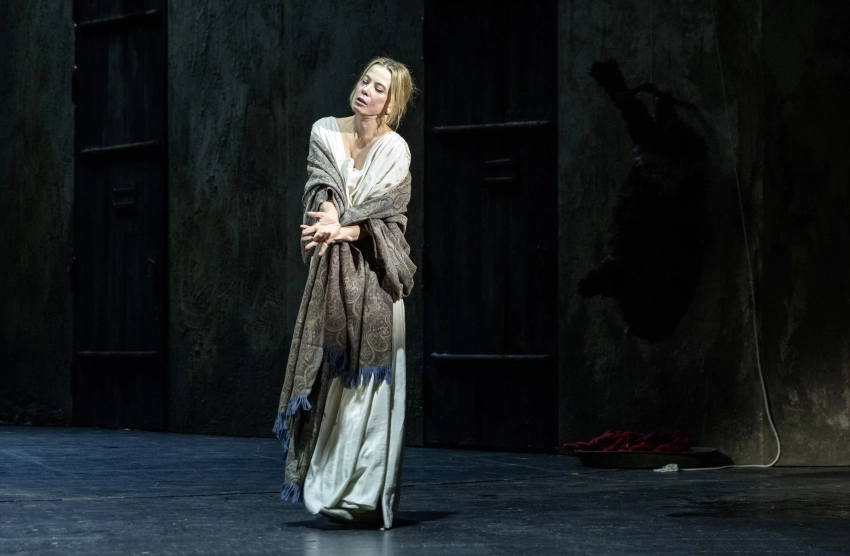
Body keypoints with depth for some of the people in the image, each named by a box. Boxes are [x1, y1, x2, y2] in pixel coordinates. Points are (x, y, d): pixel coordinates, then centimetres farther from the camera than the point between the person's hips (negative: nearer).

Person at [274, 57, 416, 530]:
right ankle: (329, 486, 6)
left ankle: (367, 495, -6)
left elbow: (383, 216, -10)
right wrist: (329, 215, -25)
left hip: (373, 276, -3)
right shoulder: (326, 132, 8)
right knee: (328, 376, 0)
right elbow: (321, 186, -4)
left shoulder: (395, 150, -3)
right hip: (330, 275, 3)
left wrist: (341, 230, -25)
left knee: (368, 380, -7)